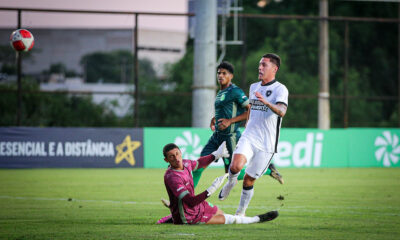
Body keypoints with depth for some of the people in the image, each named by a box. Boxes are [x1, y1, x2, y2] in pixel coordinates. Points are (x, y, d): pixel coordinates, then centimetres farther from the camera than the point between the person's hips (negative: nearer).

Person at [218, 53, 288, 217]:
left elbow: (282, 111, -26)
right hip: (248, 137, 3)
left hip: (266, 144, -3)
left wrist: (266, 102, -43)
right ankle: (231, 182, 8)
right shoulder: (253, 87, 13)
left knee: (249, 180, 2)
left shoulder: (280, 89, -7)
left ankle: (241, 212, 21)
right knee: (236, 166, -25)